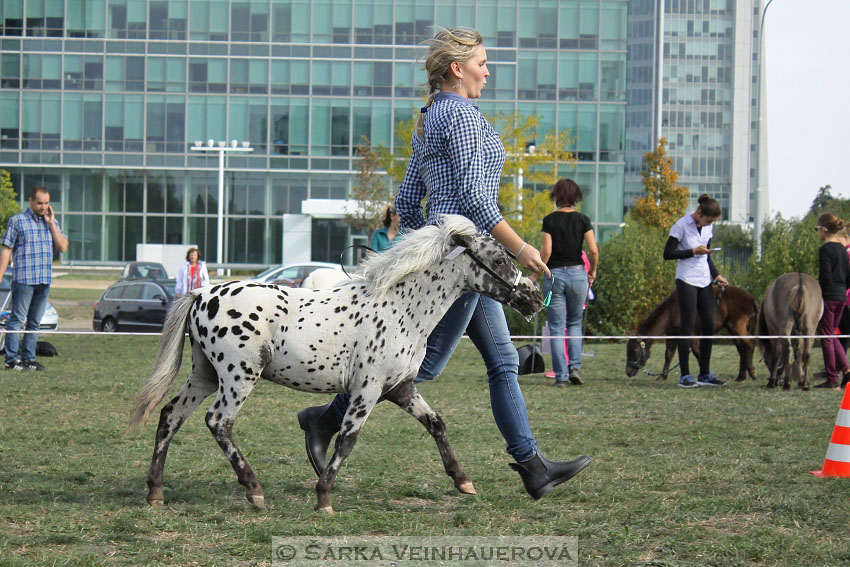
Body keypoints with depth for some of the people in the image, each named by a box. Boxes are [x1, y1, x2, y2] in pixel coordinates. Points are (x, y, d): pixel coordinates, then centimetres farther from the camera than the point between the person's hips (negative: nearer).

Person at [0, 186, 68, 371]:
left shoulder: (52, 222, 14)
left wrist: (51, 223, -2)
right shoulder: (17, 221, 0)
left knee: (35, 322, 8)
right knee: (17, 319, -6)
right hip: (23, 279, -5)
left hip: (45, 280, 5)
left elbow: (63, 247, 3)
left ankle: (28, 358, 12)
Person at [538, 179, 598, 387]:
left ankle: (560, 375, 0)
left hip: (554, 274, -2)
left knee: (556, 327, 4)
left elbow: (546, 251, -11)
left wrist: (536, 273, 0)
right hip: (577, 274, 2)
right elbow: (593, 250, -6)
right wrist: (592, 272, 9)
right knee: (575, 323, 18)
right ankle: (575, 366, 2)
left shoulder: (550, 220, -4)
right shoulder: (582, 220, 0)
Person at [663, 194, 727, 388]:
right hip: (687, 281, -7)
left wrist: (716, 275, 8)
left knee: (709, 325, 4)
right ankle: (685, 375, -3)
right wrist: (694, 251, -14)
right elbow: (668, 254, -11)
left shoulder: (708, 228, 11)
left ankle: (704, 374, 12)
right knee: (687, 327, -7)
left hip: (704, 281, 7)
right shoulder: (682, 226, -10)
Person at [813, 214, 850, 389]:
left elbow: (825, 277, -19)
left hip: (828, 296, -8)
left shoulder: (825, 250, -14)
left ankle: (831, 378, 0)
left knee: (826, 336, -1)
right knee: (832, 335, 18)